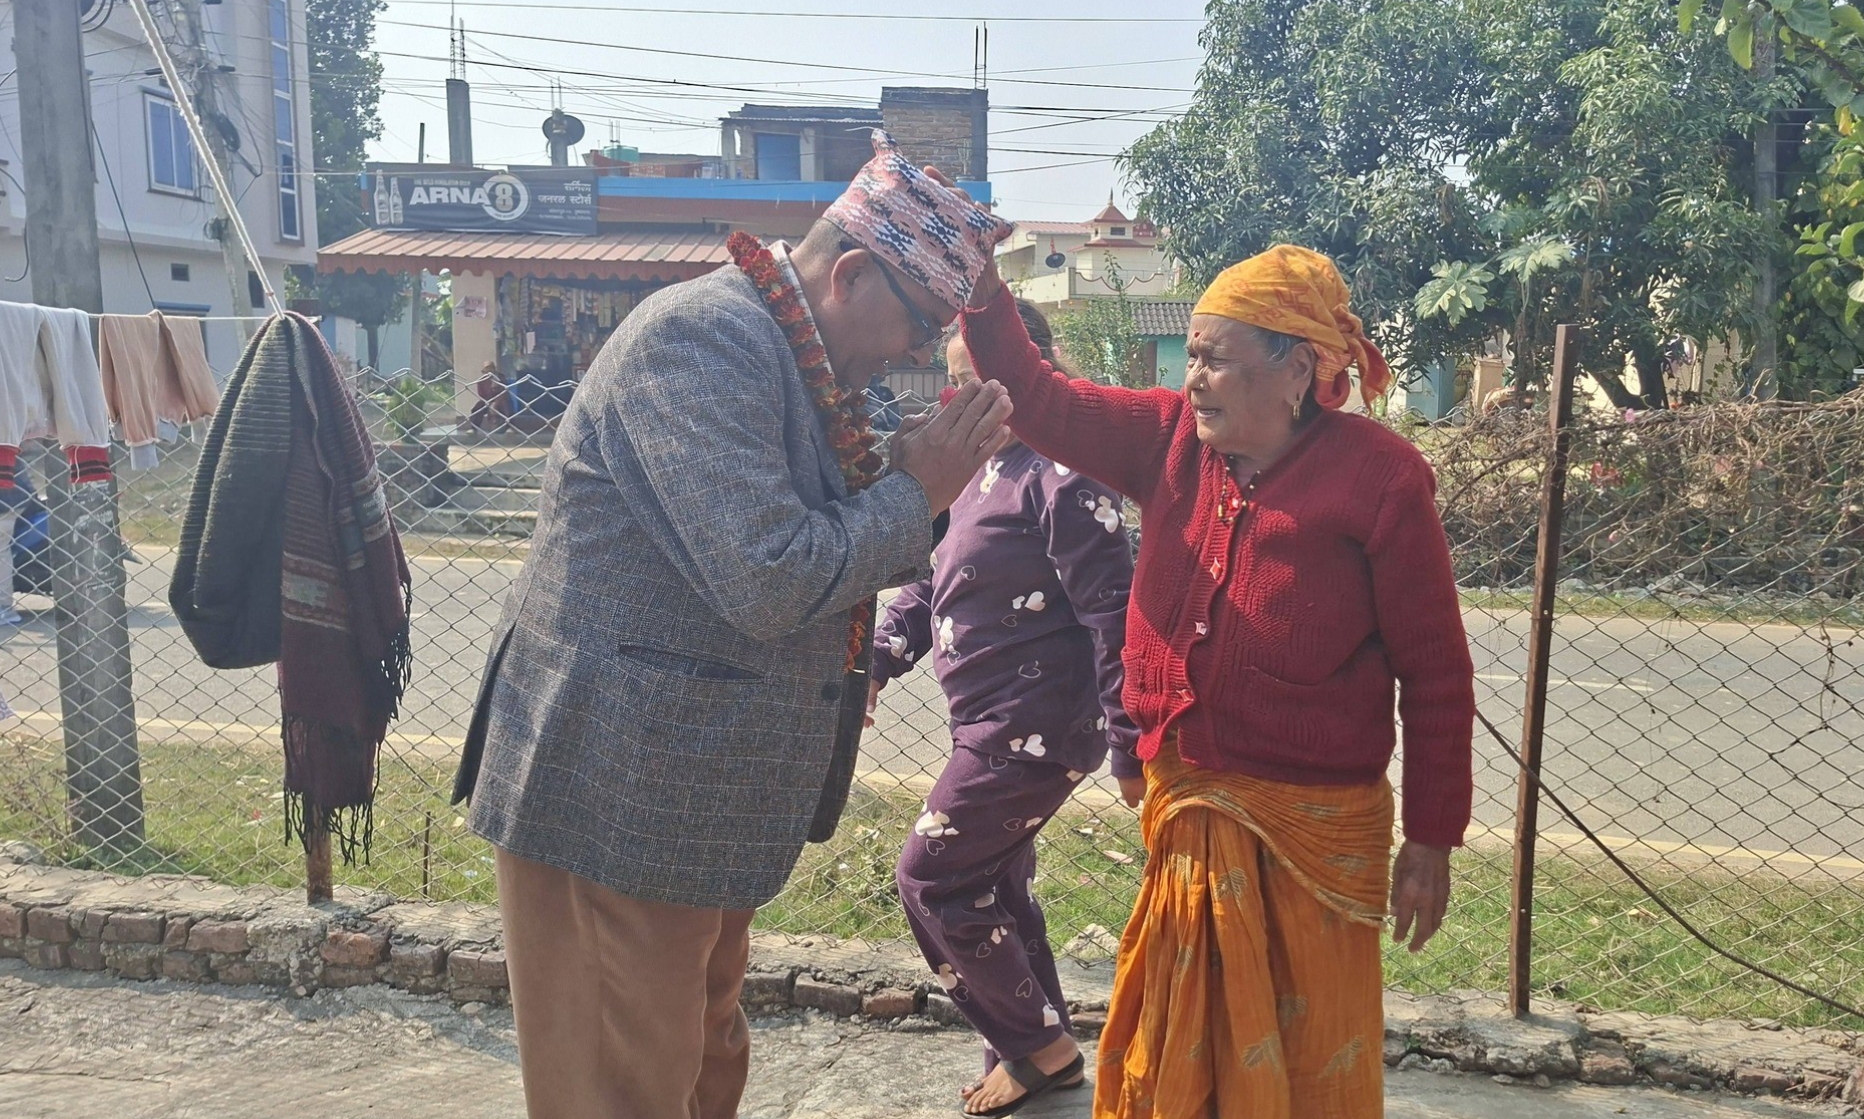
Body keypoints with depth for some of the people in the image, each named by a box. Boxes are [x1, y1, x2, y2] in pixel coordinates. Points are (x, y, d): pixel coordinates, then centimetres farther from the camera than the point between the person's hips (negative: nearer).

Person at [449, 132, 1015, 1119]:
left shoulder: (798, 360, 13)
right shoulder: (707, 338, -18)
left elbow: (845, 564, 17)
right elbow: (769, 583, -26)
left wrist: (922, 492, 1)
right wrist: (916, 493, -13)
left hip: (700, 803, 10)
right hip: (616, 805, -10)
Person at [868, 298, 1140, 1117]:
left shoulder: (1061, 477, -17)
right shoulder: (984, 470, 12)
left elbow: (1114, 615, -20)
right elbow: (937, 583, 18)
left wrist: (1128, 742, -20)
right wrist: (878, 658, 6)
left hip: (1036, 728, -9)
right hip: (993, 724, 10)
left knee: (932, 877, -2)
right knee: (994, 883, 18)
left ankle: (1036, 1045, 15)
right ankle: (1038, 1048, 34)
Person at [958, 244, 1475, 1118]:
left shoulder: (1381, 479, -13)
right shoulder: (1175, 440, 2)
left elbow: (1437, 676, -9)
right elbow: (1042, 404, 0)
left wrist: (1432, 840, -6)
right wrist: (981, 290, -16)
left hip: (1312, 827, -5)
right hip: (1183, 806, 5)